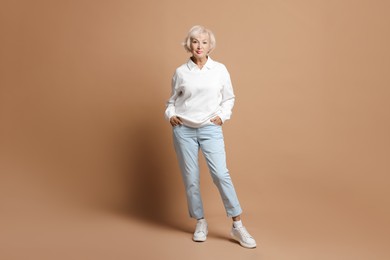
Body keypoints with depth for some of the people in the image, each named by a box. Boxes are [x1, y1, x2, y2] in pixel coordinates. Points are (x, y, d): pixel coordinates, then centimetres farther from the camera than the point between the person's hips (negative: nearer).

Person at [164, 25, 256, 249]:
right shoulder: (181, 72, 3)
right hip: (184, 130, 1)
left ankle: (238, 226, -1)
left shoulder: (220, 69, 2)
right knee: (190, 178, 4)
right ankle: (201, 223, 21)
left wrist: (223, 115, -3)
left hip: (210, 129, -1)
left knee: (221, 174, -11)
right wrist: (170, 114, -2)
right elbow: (173, 99, 15)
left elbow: (229, 98, 11)